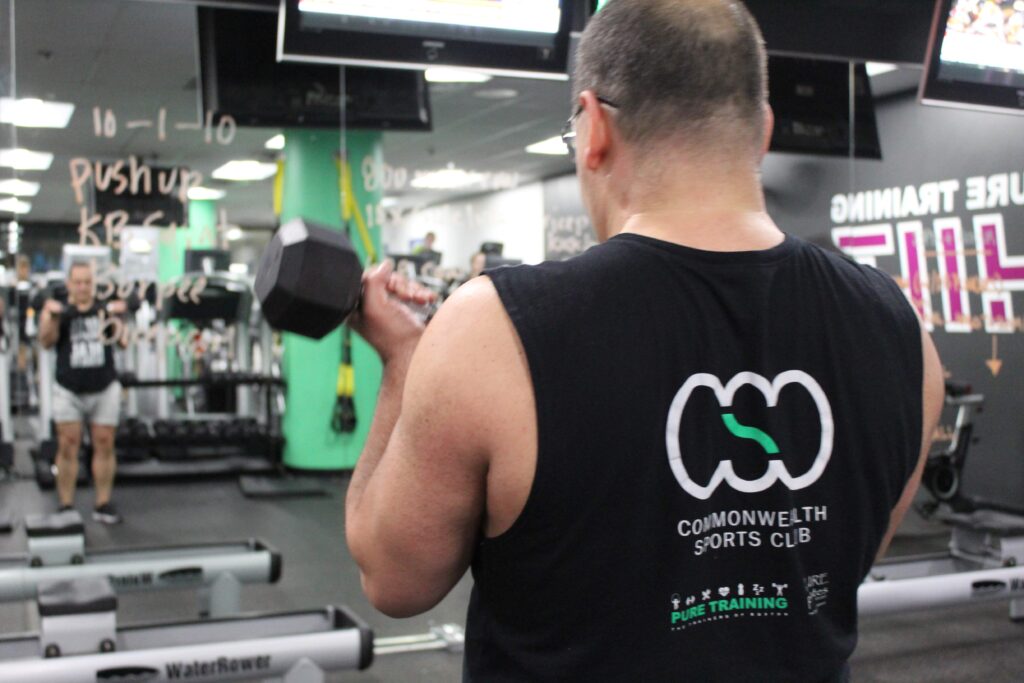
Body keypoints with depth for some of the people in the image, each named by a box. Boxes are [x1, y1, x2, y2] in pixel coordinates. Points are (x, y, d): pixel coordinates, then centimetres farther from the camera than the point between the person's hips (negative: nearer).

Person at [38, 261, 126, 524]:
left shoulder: (105, 308, 4)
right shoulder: (57, 309, 1)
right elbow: (47, 341, -11)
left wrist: (117, 315, -23)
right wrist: (52, 316, -29)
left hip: (104, 389, 1)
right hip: (68, 391, -1)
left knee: (104, 445, 3)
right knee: (68, 446, -2)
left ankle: (103, 504, 12)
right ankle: (66, 506, 5)